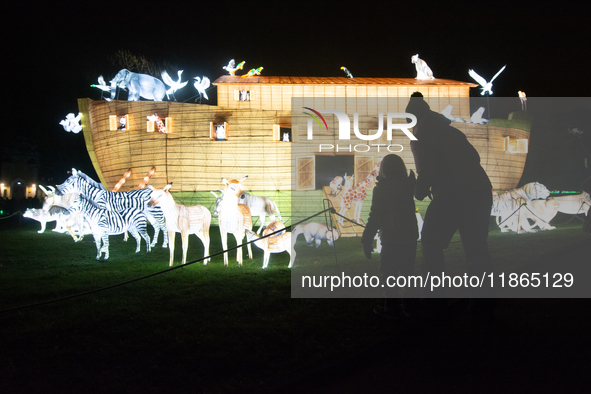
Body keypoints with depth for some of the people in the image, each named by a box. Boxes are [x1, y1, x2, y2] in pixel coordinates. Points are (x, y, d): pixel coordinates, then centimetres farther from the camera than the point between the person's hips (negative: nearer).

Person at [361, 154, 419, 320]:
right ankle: (408, 304, 23)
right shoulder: (408, 185, 1)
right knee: (407, 271, 17)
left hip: (391, 239, -6)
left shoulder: (381, 188, -11)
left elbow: (375, 216, -12)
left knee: (389, 272, 3)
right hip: (410, 237, 6)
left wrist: (367, 239, -6)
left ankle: (392, 307, 5)